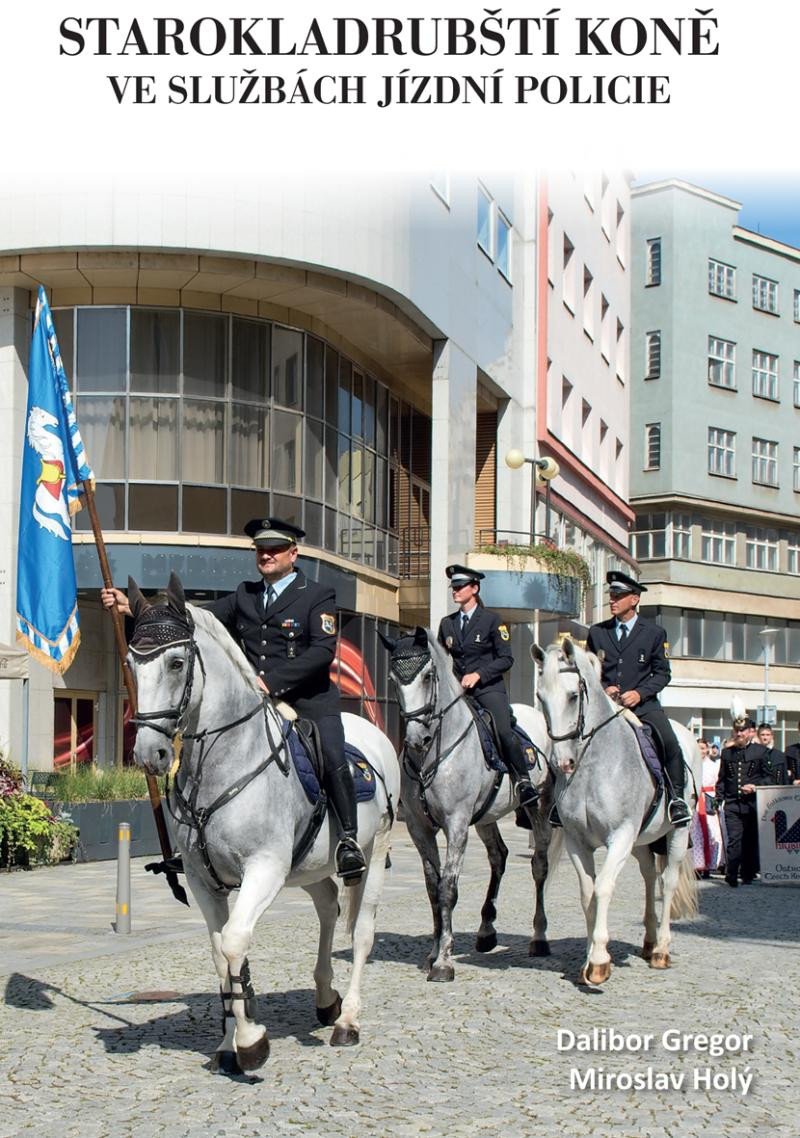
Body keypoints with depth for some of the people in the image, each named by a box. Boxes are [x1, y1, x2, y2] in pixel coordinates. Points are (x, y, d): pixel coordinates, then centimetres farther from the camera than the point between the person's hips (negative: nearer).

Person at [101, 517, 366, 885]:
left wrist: (271, 680, -21)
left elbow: (323, 651, -11)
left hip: (308, 702, -5)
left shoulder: (318, 596, 2)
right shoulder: (244, 596, 19)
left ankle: (349, 840, -14)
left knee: (332, 758, -27)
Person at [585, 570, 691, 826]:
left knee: (670, 744, -24)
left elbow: (663, 673, 6)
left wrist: (639, 693, -11)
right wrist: (603, 689, -6)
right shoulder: (597, 632, 12)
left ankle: (677, 798, -8)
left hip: (642, 703, -2)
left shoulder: (654, 633, 6)